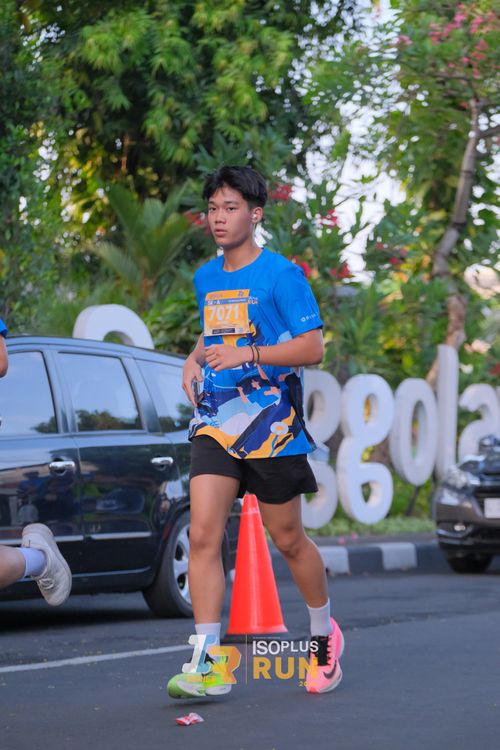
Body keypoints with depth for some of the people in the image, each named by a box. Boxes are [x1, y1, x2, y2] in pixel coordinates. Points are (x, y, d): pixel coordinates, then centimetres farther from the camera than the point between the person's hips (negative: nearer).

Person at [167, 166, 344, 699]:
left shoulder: (281, 275, -8)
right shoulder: (205, 278, 12)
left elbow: (312, 348, -12)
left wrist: (249, 354, -22)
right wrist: (194, 361, 8)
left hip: (272, 427, -5)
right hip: (215, 425, 5)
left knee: (288, 540, 7)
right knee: (202, 535, -11)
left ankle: (324, 635, 32)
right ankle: (209, 665, -12)